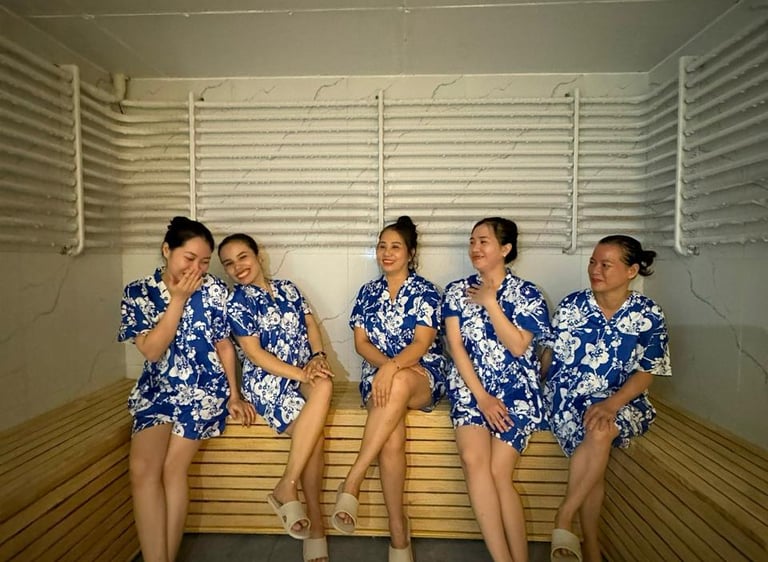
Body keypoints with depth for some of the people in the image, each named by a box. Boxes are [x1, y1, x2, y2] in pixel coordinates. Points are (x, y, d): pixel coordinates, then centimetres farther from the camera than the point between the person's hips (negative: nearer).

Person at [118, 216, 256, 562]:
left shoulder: (214, 290, -5)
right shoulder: (137, 293, -3)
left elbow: (224, 345, 2)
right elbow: (152, 351, -12)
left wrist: (233, 395, 2)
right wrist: (179, 298, -17)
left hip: (203, 389, -2)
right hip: (156, 389, 2)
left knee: (172, 468, -13)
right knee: (142, 468, -17)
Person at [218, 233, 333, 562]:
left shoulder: (287, 288, 13)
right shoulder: (236, 303, -1)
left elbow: (311, 325, 10)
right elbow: (254, 353, -9)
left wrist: (318, 358, -11)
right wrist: (300, 373, -17)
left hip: (305, 375, 4)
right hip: (267, 381, -4)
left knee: (325, 384, -30)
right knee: (311, 430, -26)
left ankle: (286, 487, -21)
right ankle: (315, 526, -12)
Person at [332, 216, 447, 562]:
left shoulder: (426, 291, 1)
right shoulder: (368, 292, 12)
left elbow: (422, 343, -12)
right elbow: (361, 343, 6)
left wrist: (394, 367, -31)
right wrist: (385, 363, -15)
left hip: (423, 376, -2)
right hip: (379, 373, 2)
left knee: (399, 383, -40)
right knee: (392, 437, -30)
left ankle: (351, 483, -33)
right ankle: (398, 531, -15)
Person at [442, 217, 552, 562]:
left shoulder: (528, 294, 4)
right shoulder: (457, 291, 8)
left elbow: (518, 346, -8)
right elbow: (455, 346, -1)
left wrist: (490, 302, -7)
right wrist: (481, 396, -10)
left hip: (516, 390, -1)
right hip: (469, 386, 2)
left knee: (498, 471, -18)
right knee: (473, 458, -24)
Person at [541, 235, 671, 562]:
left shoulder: (649, 315, -1)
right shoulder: (573, 303, 1)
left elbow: (645, 373, -5)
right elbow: (550, 353, 7)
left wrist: (611, 404, -21)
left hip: (620, 400, 0)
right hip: (567, 395, 1)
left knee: (601, 432, -33)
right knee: (596, 440, -28)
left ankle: (564, 519, -16)